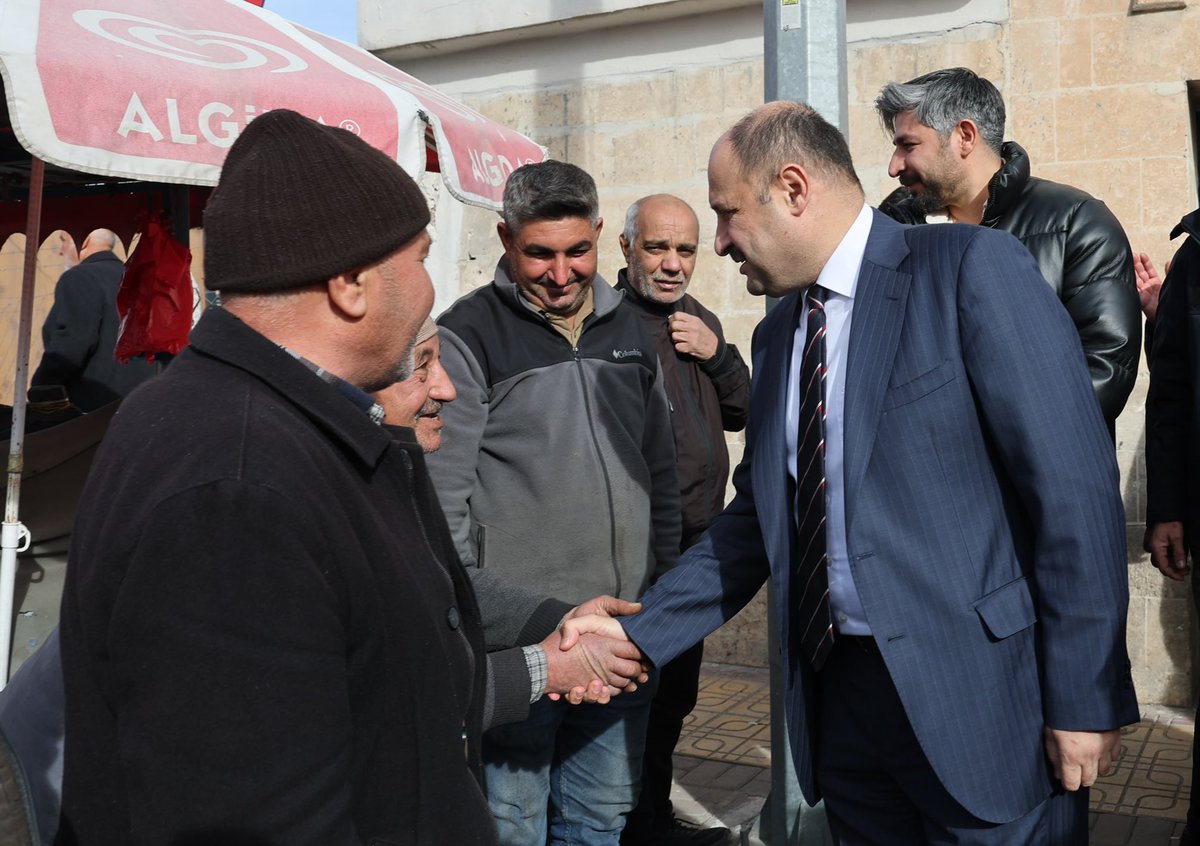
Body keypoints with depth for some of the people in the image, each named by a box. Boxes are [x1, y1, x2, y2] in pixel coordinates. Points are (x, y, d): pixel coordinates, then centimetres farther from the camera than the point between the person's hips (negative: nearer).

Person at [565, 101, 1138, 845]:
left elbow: (1073, 488, -13)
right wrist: (633, 635, 4)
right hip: (839, 691, 6)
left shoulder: (973, 269, -10)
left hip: (979, 694, -6)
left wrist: (1086, 699, -13)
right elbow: (757, 519, 13)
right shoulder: (778, 331, 11)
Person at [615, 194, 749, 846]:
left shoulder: (702, 322, 12)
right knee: (638, 695, 4)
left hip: (697, 544, 8)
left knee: (676, 693, 20)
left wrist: (717, 353, -3)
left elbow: (740, 413, 14)